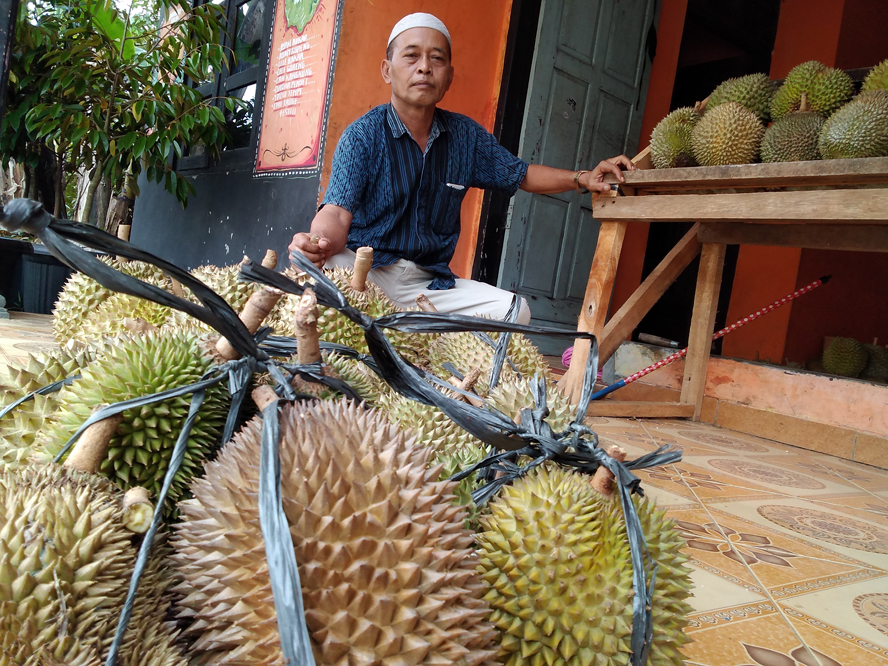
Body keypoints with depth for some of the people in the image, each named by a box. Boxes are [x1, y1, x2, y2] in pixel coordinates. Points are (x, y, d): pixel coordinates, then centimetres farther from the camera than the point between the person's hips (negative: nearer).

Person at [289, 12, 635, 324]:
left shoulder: (466, 136, 7)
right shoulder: (362, 135, -7)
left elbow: (521, 174, 19)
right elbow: (339, 211, -19)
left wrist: (583, 178, 4)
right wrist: (320, 241, -43)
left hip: (429, 282, 4)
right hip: (365, 271, -4)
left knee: (514, 310, -17)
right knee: (324, 269, -37)